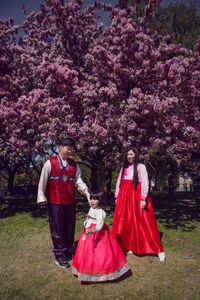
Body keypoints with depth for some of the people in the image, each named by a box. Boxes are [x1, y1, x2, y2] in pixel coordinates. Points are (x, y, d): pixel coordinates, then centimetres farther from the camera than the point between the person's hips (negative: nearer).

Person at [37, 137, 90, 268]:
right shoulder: (50, 163, -5)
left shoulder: (74, 164, 7)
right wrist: (42, 198, -6)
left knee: (70, 228, 15)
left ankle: (67, 251, 34)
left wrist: (85, 191, -15)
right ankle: (59, 255, 21)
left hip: (70, 202, 4)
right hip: (55, 203, -4)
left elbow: (78, 180, 2)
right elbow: (43, 181, -3)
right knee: (57, 228, 5)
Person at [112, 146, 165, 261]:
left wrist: (143, 199, -19)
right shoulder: (124, 168, 15)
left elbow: (145, 183, -11)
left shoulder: (140, 167, -3)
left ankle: (159, 250, 5)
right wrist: (117, 197, 13)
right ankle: (130, 246, 25)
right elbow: (119, 183, 17)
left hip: (137, 197, -5)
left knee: (144, 222, -4)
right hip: (125, 198, 6)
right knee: (126, 222, 8)